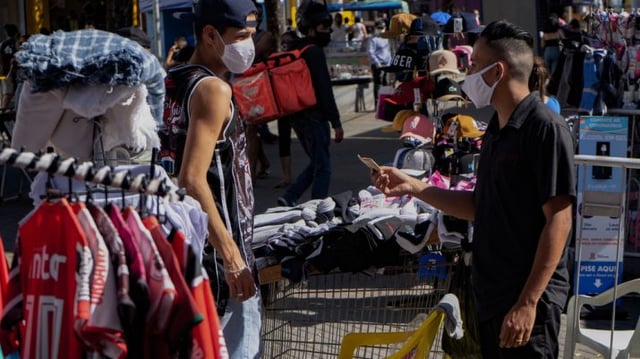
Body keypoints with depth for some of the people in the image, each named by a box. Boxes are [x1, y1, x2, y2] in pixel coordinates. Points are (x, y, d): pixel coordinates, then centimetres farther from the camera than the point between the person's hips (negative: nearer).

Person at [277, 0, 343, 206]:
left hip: (296, 117, 9)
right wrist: (336, 123, -17)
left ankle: (289, 198, 8)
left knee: (316, 163, 18)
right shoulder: (314, 52, -14)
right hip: (314, 117, -9)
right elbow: (325, 90, -18)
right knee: (322, 167, -1)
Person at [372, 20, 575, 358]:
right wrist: (414, 187, 10)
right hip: (490, 294, 8)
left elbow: (558, 221, -18)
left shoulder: (545, 128, -15)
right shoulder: (496, 130, 12)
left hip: (528, 302, -8)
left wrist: (527, 303, -21)